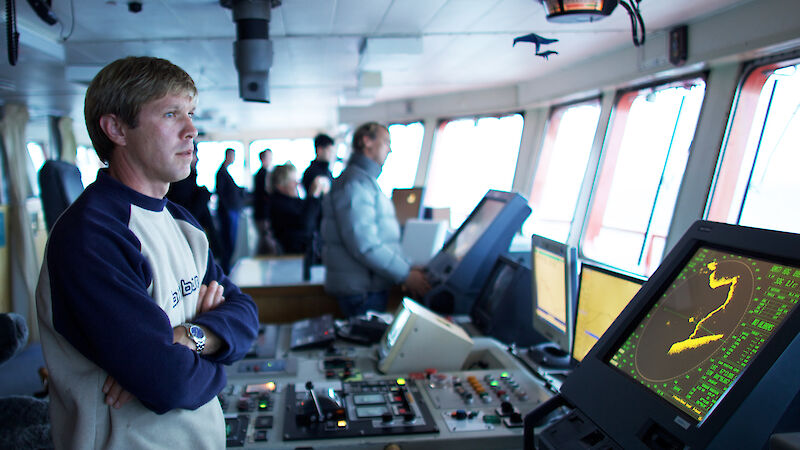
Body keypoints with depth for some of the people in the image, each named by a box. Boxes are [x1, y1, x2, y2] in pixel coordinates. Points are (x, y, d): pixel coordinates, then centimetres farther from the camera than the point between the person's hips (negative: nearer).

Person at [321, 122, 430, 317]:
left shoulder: (367, 181, 20)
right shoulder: (354, 182, -15)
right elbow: (363, 244, -24)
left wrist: (407, 268, 11)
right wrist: (406, 275, -19)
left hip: (372, 286, 10)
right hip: (360, 290, -10)